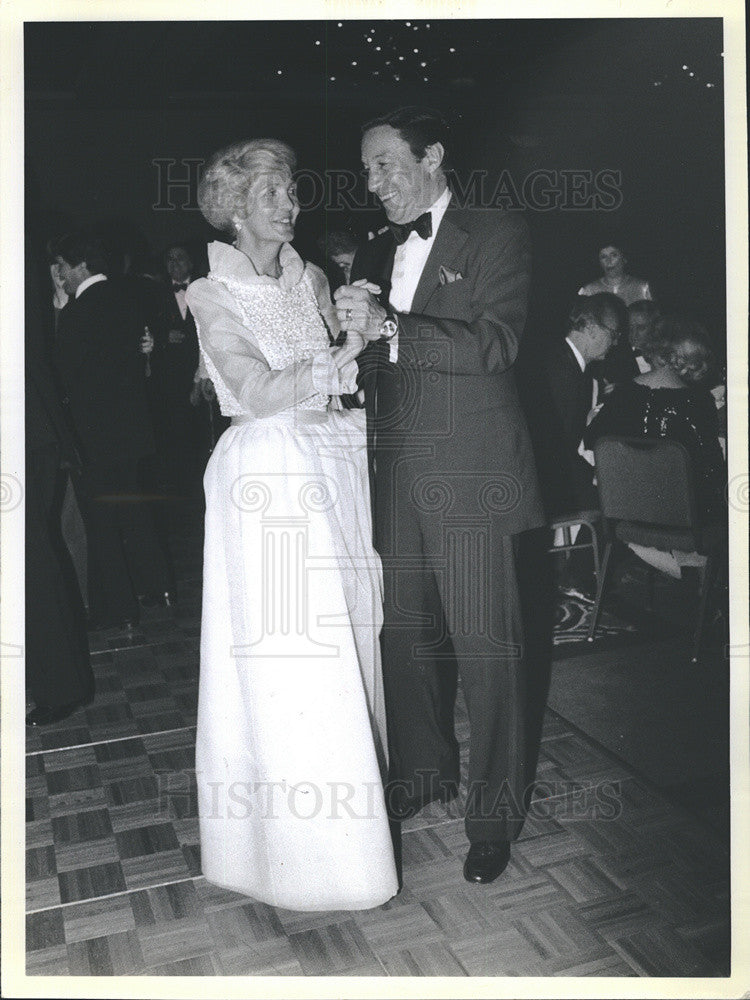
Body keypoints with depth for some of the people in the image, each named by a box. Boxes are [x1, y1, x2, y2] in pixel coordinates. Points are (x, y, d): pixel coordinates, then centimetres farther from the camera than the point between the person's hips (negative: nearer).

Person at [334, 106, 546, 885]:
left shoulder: (497, 236, 1)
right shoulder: (373, 256, 18)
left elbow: (495, 342, -14)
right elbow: (372, 365, 17)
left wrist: (389, 326, -21)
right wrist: (357, 330, -5)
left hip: (470, 475, -5)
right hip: (395, 476, 6)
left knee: (485, 643, 0)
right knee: (406, 633, 12)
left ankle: (495, 807, 16)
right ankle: (422, 771, 31)